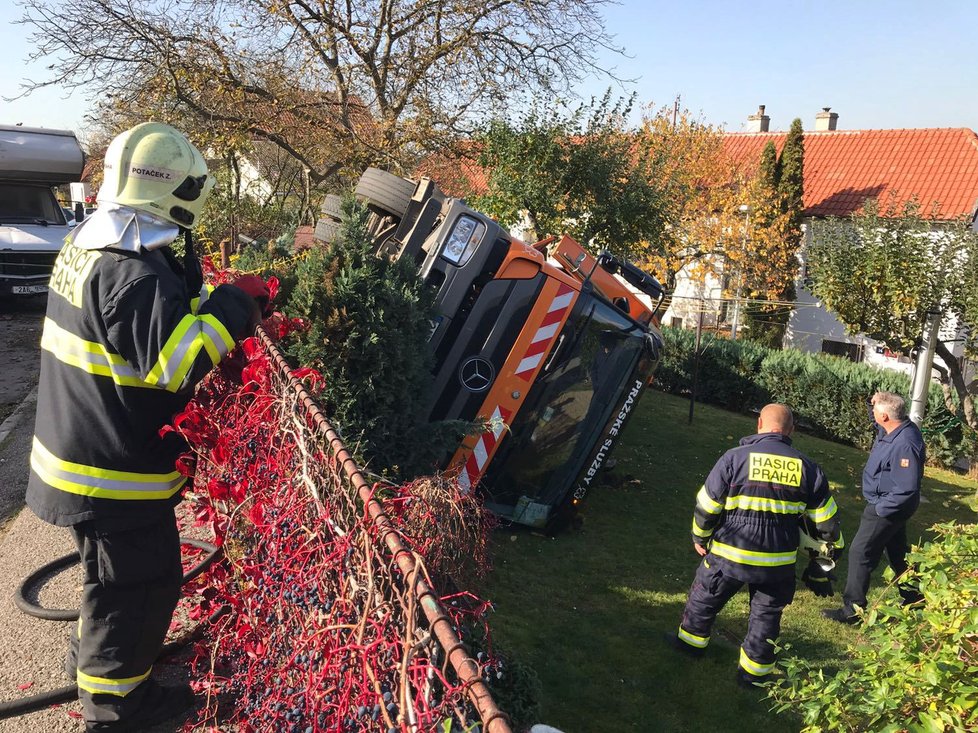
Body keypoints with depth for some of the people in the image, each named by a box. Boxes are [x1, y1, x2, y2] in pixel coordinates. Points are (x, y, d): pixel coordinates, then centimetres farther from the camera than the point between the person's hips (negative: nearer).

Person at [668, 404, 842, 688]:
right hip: (778, 562, 2)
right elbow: (826, 519, 5)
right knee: (767, 613, 21)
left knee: (705, 597, 22)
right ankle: (753, 671, 30)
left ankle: (691, 640, 41)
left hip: (729, 554, -2)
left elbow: (706, 505, -5)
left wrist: (700, 538, 11)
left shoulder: (735, 457, -10)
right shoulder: (808, 467, -2)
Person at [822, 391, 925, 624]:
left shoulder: (904, 444, -31)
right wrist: (875, 403, 1)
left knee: (860, 554, -3)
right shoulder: (896, 429, -3)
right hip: (890, 505, 10)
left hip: (887, 507, -10)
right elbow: (877, 420, 22)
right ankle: (913, 598, 40)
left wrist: (879, 509, -21)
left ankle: (853, 610, 6)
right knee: (898, 552, 24)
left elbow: (906, 490, -31)